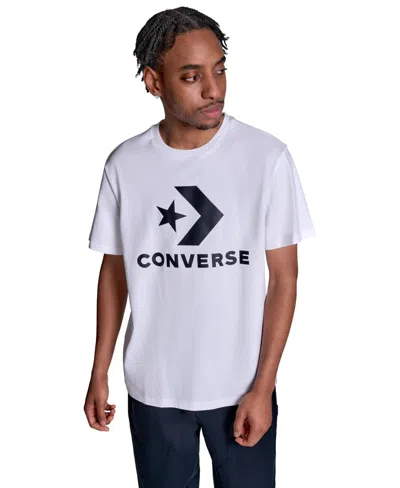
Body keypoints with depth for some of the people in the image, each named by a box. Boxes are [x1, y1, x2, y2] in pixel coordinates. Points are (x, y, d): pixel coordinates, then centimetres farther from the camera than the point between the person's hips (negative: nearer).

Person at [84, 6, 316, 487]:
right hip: (152, 386, 2)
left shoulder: (267, 156, -14)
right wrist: (99, 372, 5)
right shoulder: (124, 164, -7)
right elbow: (114, 272, 4)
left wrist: (262, 386, -10)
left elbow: (283, 278, -8)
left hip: (240, 385, -1)